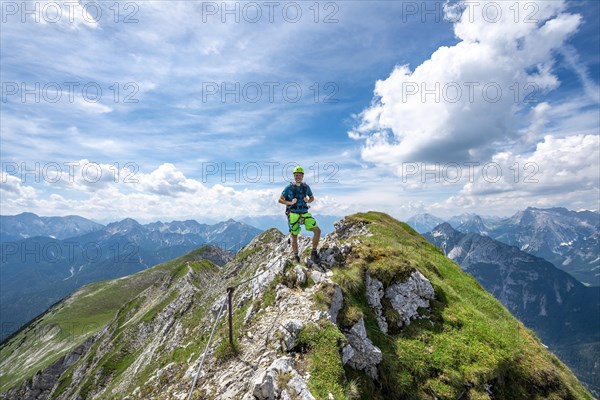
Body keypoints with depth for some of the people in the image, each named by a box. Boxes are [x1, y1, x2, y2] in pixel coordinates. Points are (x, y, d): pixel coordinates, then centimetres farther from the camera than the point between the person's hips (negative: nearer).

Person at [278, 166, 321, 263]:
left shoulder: (306, 187, 5)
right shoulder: (289, 187, -3)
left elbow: (312, 198, 20)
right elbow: (280, 200, 2)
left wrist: (308, 201, -3)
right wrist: (290, 203, -14)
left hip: (305, 214, 3)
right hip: (293, 215, -2)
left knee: (317, 230, -10)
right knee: (294, 237, 5)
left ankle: (314, 252, 5)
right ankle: (296, 257, 24)